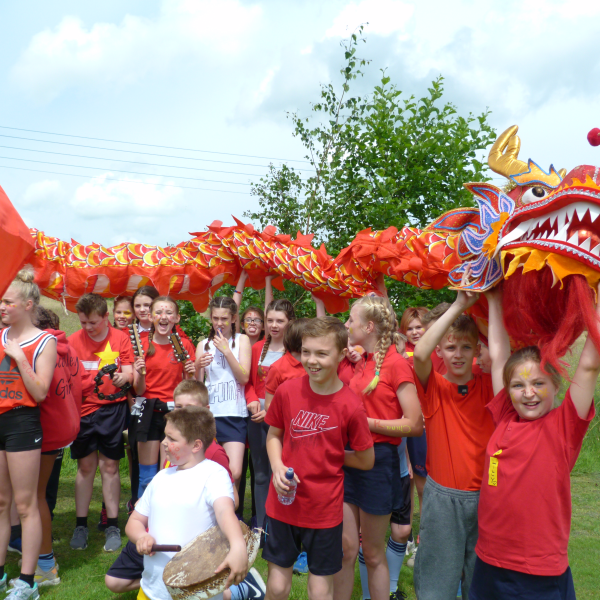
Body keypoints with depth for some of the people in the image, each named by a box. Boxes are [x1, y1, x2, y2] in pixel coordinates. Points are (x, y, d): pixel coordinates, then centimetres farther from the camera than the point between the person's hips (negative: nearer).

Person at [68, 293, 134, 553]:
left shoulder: (120, 338, 1)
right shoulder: (74, 340, 4)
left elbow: (129, 371, -1)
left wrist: (123, 377, -23)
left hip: (112, 407, -1)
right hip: (82, 408, 1)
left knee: (109, 465, 2)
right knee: (85, 466, 6)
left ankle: (112, 526, 11)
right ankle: (81, 525, 18)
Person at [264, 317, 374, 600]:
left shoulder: (351, 406, -16)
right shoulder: (287, 390, -8)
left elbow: (366, 460, -5)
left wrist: (329, 455, -2)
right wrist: (278, 466, -10)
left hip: (324, 509, -2)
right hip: (282, 503, 2)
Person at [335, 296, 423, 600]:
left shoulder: (397, 363, -12)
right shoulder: (360, 363, 9)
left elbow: (414, 424, -16)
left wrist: (366, 422, -16)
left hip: (378, 460, -6)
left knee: (373, 553, 8)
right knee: (345, 549, 11)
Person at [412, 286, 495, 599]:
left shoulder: (486, 385, 0)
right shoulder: (434, 387, -7)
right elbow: (419, 353, -26)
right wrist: (458, 306, -25)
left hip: (484, 495, 2)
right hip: (442, 498, -2)